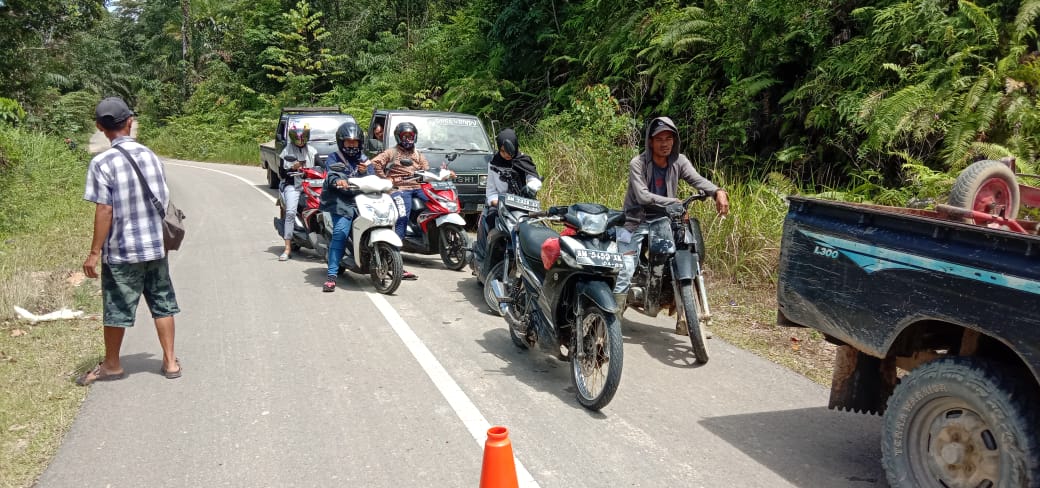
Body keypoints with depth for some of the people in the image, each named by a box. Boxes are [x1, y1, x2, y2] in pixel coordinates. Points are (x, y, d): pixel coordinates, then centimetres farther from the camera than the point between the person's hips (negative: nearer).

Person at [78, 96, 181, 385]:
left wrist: (94, 252, -8)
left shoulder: (102, 163, -13)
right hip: (156, 246, 4)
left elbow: (104, 211, -15)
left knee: (117, 309, 10)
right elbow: (164, 203, 6)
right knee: (162, 304, 12)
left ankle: (112, 365, 25)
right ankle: (170, 362, 17)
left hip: (121, 251, -4)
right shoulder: (150, 156, 1)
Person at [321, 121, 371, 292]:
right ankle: (332, 275, -25)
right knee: (340, 233, -25)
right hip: (341, 202, -4)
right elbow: (331, 175, -10)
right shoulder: (333, 159, 10)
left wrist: (365, 172, -6)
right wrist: (337, 181, -33)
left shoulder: (363, 159, 22)